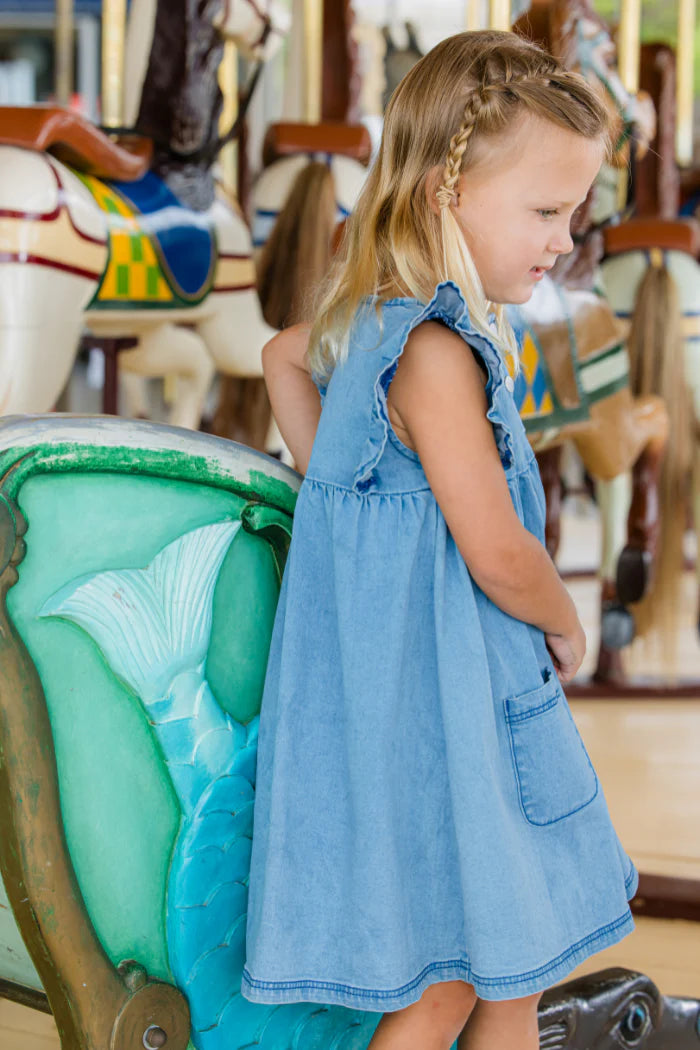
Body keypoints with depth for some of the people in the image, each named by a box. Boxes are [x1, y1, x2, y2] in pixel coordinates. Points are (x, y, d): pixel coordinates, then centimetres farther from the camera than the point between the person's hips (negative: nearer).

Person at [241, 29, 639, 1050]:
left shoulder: (381, 319, 7)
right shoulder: (438, 351, -24)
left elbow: (284, 354, 29)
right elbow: (499, 554, -24)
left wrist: (330, 485, 23)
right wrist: (565, 625, -4)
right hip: (430, 699, -10)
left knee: (513, 963, 17)